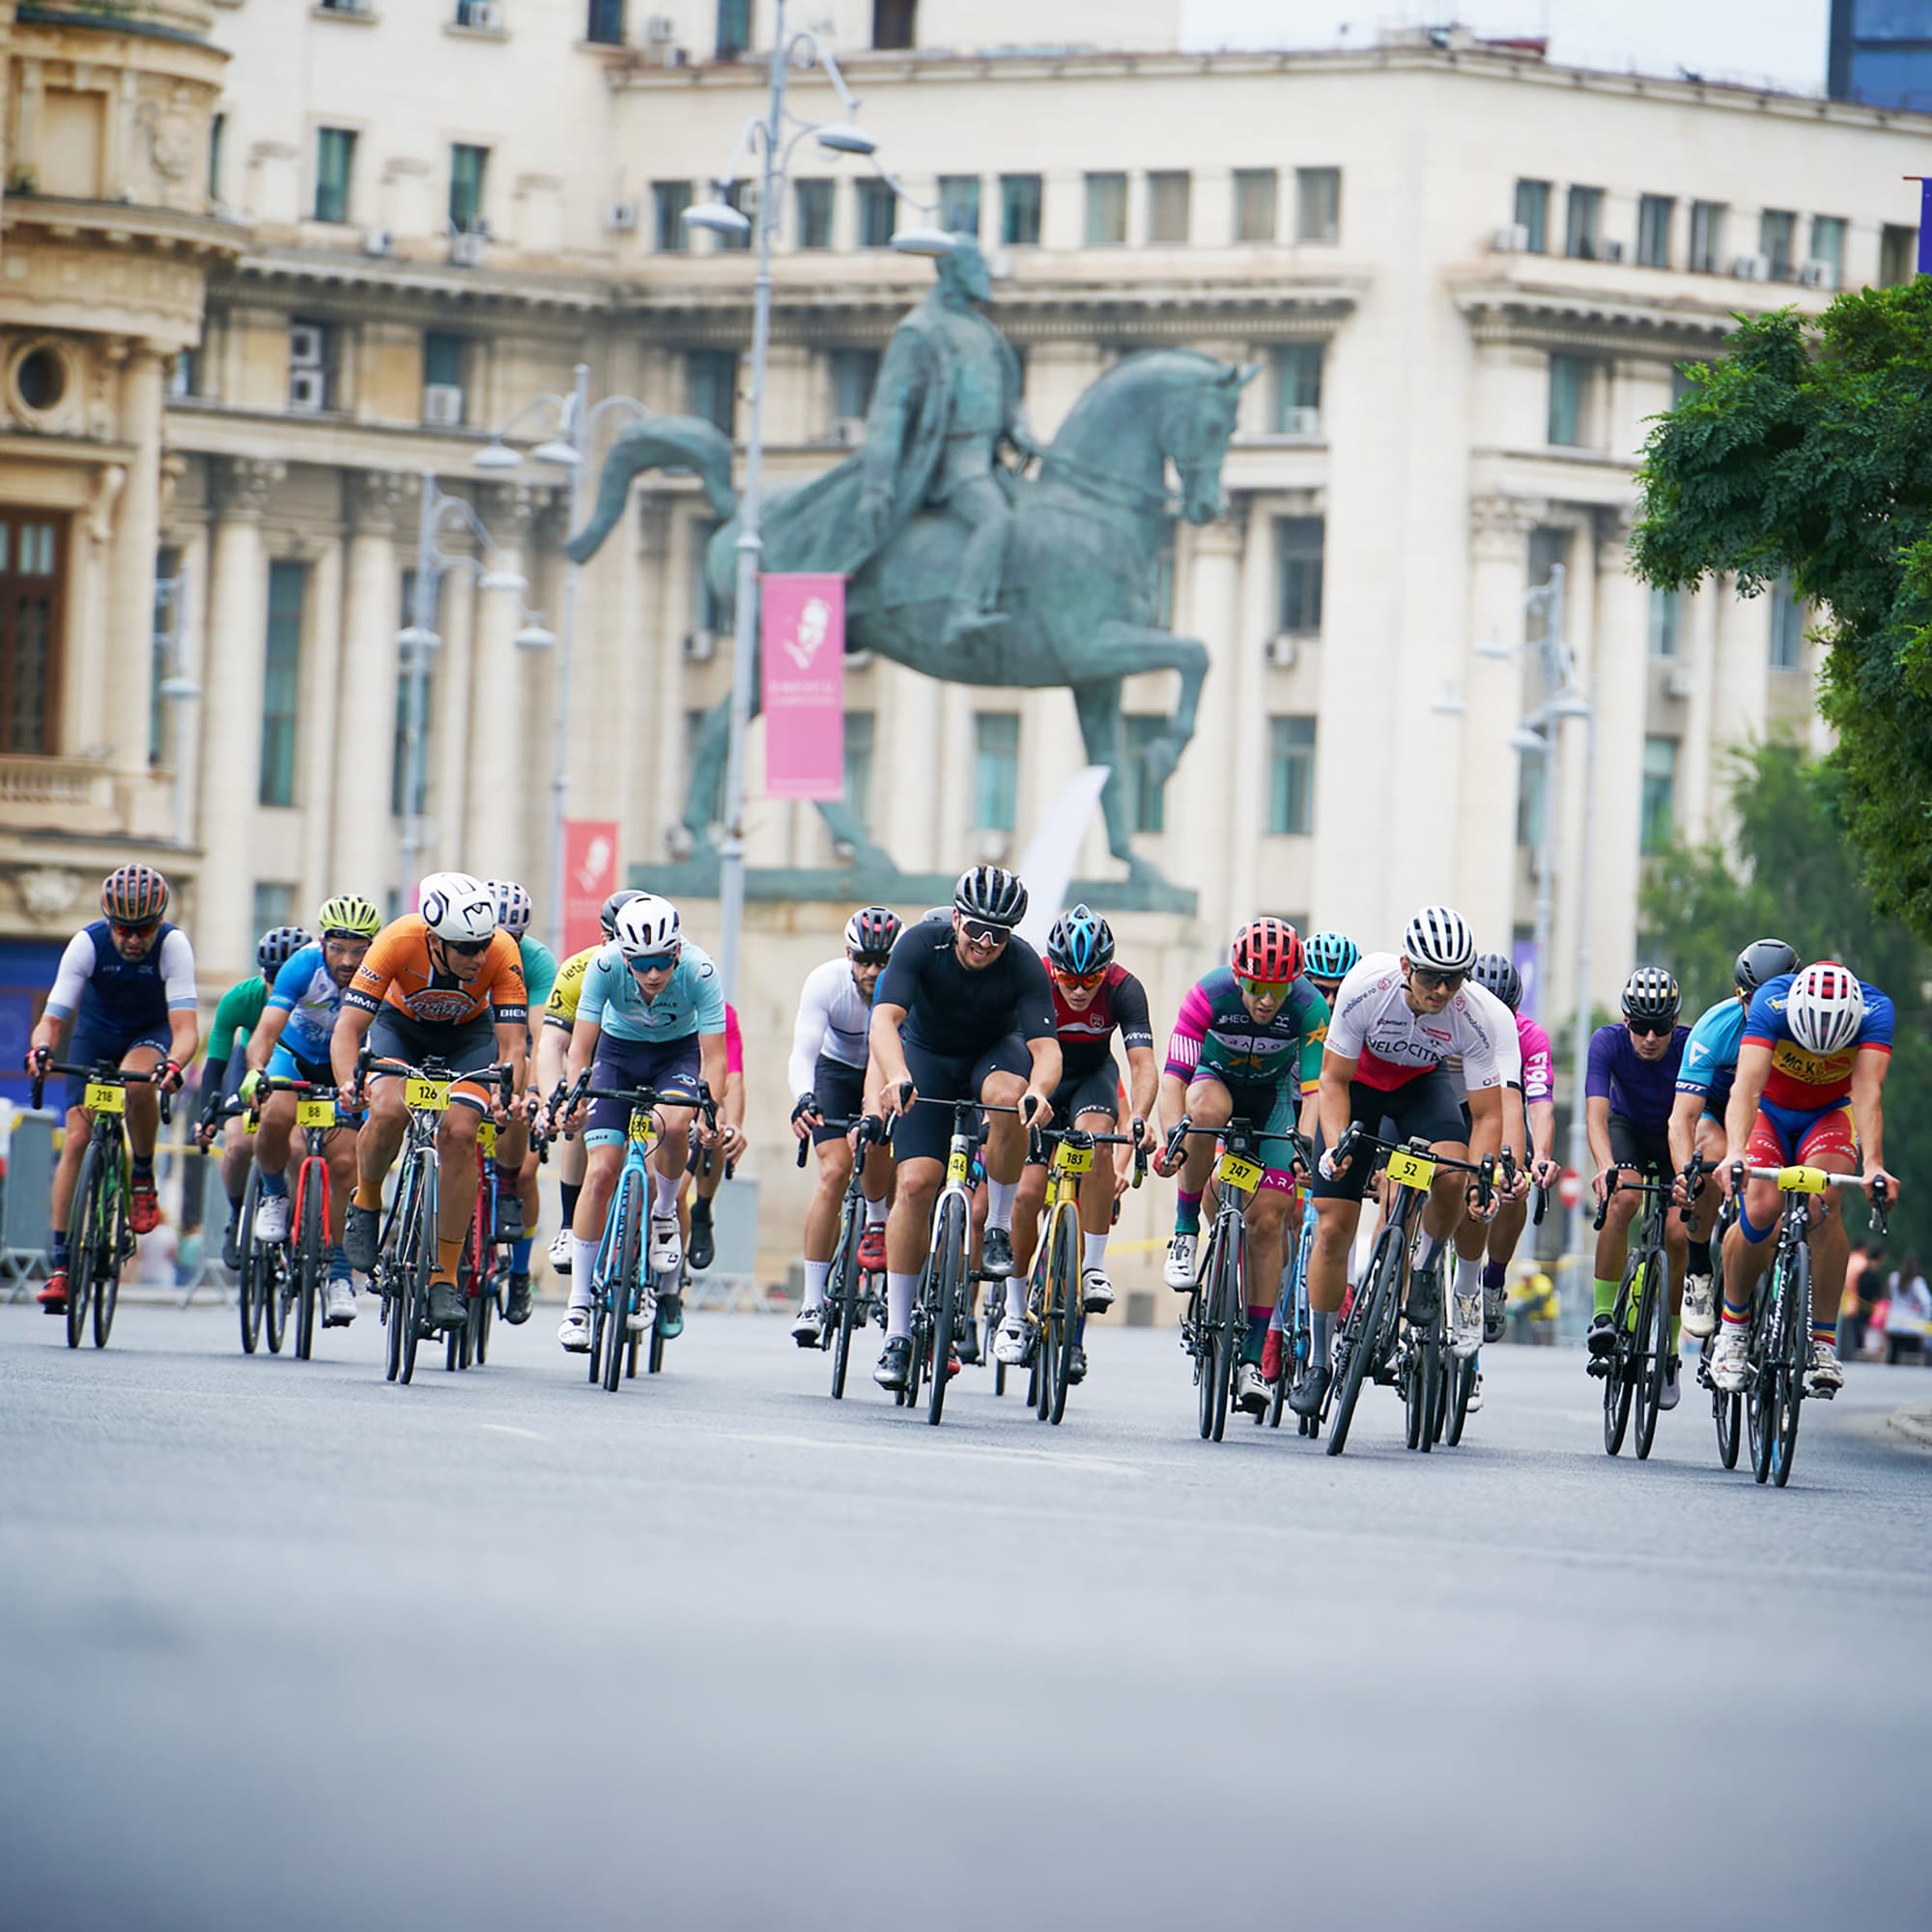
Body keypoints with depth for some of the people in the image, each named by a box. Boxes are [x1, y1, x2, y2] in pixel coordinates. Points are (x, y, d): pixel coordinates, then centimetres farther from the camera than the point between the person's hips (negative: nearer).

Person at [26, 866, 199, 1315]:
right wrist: (40, 1047, -51)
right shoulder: (88, 943, -25)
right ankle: (59, 1263, -8)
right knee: (77, 1139, -12)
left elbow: (185, 1027, -35)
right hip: (96, 1032, 2)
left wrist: (173, 1064, -56)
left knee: (136, 1081, -37)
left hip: (151, 1034, -2)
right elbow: (52, 1017, -28)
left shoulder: (172, 945, -28)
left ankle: (143, 1178, -11)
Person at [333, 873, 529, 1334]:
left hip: (468, 1033, 1)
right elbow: (348, 1025, -34)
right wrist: (347, 1083, -52)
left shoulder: (502, 953, -32)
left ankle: (444, 1278, -12)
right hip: (401, 1024, 0)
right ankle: (366, 1204, 2)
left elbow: (511, 1042, -29)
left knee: (459, 1133, -22)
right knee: (388, 1112, -29)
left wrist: (505, 1094, -49)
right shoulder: (399, 941, -35)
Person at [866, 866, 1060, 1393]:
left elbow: (1045, 1046, -33)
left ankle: (1000, 1230, -15)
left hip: (994, 1052, 0)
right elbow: (885, 1018, -36)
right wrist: (896, 1077, -56)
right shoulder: (922, 942, -26)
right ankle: (897, 1335, -8)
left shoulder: (1024, 965, -26)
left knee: (1007, 1095, -37)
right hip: (927, 1056, 0)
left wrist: (1038, 1091, -56)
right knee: (916, 1182, -15)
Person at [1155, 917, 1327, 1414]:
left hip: (1275, 1093, 0)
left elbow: (1314, 1090, -32)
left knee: (1268, 1221, -9)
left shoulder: (1310, 1010, -29)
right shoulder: (1207, 996, -31)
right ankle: (1186, 1230, -20)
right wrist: (1173, 1140, -49)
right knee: (1207, 1108, -39)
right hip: (1217, 1077, 0)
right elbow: (1173, 1076, -34)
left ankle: (1252, 1358, -2)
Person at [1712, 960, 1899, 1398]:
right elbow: (1747, 1085, -42)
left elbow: (1867, 1093, -38)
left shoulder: (1874, 1009, -29)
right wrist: (1734, 1154, -58)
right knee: (1759, 1209, -24)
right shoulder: (1772, 1003, -32)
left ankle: (1824, 1341, -20)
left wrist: (1873, 1166, -53)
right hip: (1769, 1111, 0)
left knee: (1822, 1203, -28)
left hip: (1829, 1115, 0)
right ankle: (1733, 1326, 0)